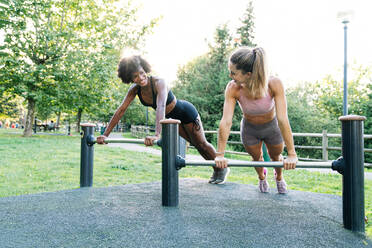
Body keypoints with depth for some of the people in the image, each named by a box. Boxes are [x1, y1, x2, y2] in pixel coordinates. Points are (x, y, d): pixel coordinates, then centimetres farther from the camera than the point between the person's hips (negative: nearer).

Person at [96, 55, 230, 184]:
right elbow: (120, 111, -16)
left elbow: (161, 107, -51)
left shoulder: (159, 82, -36)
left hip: (186, 112, -7)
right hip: (173, 117, 7)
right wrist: (105, 134, -21)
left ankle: (221, 169, 32)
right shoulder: (135, 89, -17)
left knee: (201, 144, 7)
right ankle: (216, 171, 40)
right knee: (194, 144, 20)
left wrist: (156, 135, -64)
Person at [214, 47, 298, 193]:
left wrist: (291, 154, -39)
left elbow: (283, 119, -38)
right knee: (256, 157, 21)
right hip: (249, 129, 1)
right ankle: (262, 177, 57)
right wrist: (220, 154, -38)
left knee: (276, 156, 21)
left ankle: (279, 177, 57)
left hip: (272, 127, -1)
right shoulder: (233, 88, -32)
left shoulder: (274, 84, -35)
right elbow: (226, 122, -34)